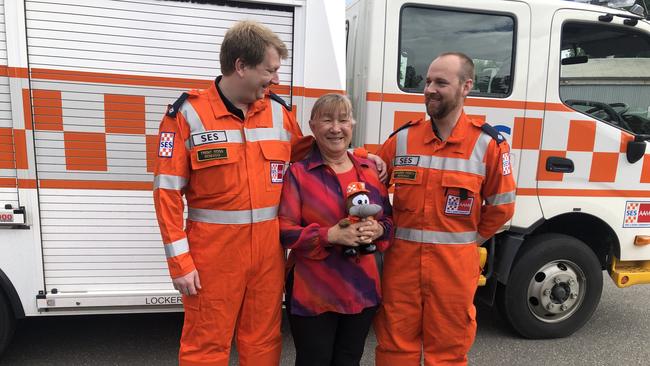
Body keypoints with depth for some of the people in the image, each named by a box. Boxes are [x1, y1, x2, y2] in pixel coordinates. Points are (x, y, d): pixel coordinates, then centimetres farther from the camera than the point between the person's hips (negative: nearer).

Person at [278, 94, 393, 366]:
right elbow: (285, 231, -12)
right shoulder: (298, 173, -7)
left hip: (362, 290, 4)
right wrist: (329, 235, -24)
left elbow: (389, 219, 12)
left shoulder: (370, 169, 6)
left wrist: (377, 230, -11)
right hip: (313, 293, -4)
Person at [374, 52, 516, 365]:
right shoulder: (402, 138, 1)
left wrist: (466, 239, 6)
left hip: (455, 264, -1)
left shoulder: (488, 144, -5)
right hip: (402, 259, 2)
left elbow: (501, 206, 4)